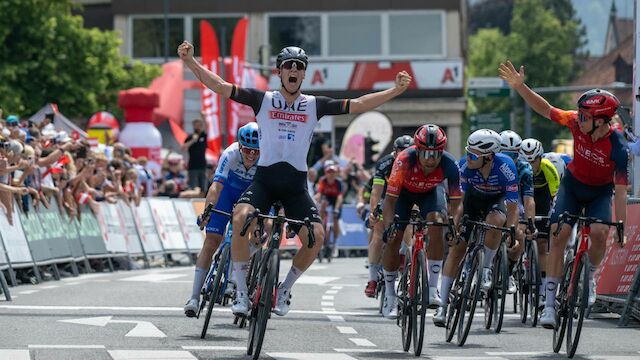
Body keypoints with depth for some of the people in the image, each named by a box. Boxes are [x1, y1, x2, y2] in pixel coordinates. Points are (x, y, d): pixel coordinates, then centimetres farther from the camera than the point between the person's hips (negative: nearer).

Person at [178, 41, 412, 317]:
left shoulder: (314, 105, 8)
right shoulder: (263, 100, 5)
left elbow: (358, 105, 6)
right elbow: (219, 86, 0)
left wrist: (395, 91, -2)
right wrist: (190, 61, -11)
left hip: (296, 185, 2)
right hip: (264, 178, -1)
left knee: (316, 235, -17)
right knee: (241, 218, -29)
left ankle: (285, 288, 9)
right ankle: (241, 291, -16)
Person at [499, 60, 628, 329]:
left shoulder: (617, 148, -30)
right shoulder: (577, 123, -23)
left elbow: (620, 190, -26)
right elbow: (546, 110, -13)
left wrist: (620, 227, -24)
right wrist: (520, 87, -24)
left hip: (600, 191, -2)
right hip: (572, 184, 2)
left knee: (599, 233, -28)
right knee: (559, 235, -13)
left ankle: (590, 276, 3)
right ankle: (550, 302, -11)